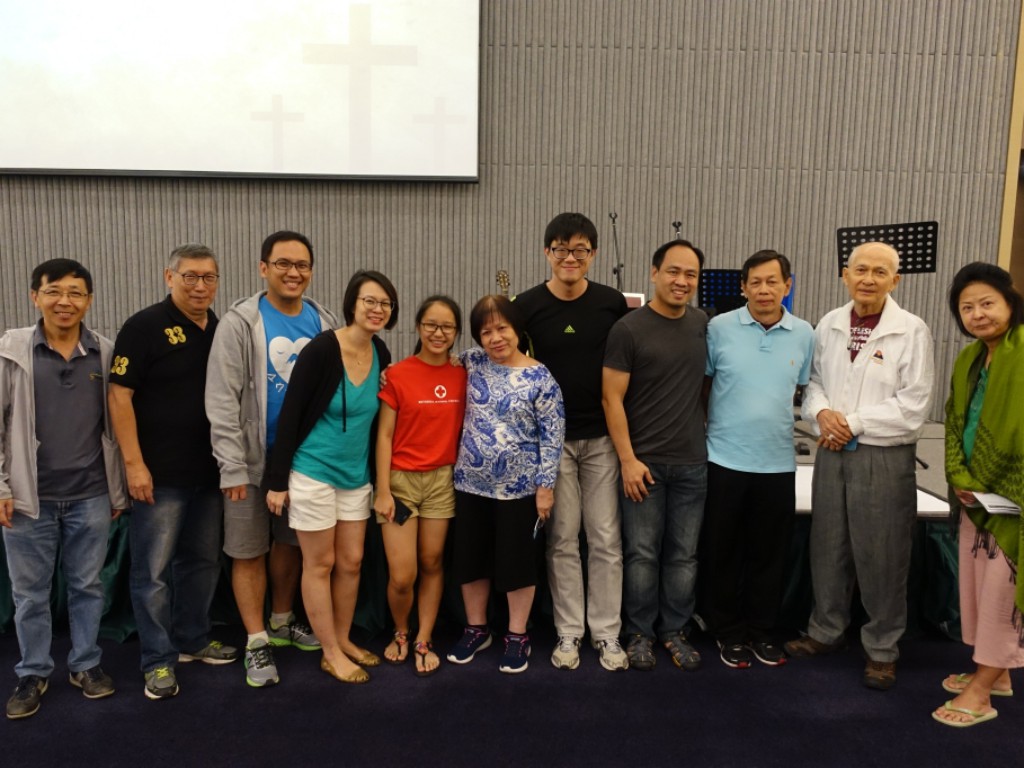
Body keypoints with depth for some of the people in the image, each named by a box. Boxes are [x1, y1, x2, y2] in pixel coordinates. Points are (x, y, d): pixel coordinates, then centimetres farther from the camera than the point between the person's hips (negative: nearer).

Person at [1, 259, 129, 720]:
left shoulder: (106, 354, 0)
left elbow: (115, 425, 4)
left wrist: (118, 490, 6)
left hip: (90, 496, 1)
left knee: (88, 586, 12)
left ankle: (85, 664, 29)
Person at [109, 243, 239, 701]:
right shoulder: (145, 326, -9)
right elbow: (119, 394, -12)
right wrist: (133, 462, -17)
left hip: (210, 473, 6)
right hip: (160, 475, -6)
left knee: (203, 562, 16)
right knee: (153, 571, 3)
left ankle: (193, 641, 32)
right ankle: (158, 660, 16)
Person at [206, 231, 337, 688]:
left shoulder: (324, 323, 1)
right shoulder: (240, 322, -10)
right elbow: (222, 400, -13)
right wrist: (233, 466, -16)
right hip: (253, 461, -4)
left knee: (291, 544, 17)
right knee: (249, 552, 5)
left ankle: (282, 622, 36)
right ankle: (257, 642, 18)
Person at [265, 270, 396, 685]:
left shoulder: (381, 354, 1)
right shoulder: (321, 349, -18)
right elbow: (289, 414, -15)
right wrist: (277, 480, -13)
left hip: (356, 475, 6)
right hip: (313, 471, -6)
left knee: (352, 561, 14)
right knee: (320, 564, 6)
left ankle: (343, 640, 32)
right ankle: (331, 654, 20)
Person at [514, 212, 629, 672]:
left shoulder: (612, 303, 0)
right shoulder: (527, 306, -4)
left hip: (602, 437, 1)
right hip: (551, 439, -1)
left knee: (606, 539, 5)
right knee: (563, 540, 7)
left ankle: (607, 633, 18)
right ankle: (568, 633, 20)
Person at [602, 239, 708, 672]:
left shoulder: (702, 325, 6)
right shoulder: (629, 329, -8)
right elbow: (611, 398, -9)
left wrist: (705, 427, 11)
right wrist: (628, 459, -12)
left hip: (692, 462, 4)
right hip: (644, 462, -4)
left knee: (683, 554, 11)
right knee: (642, 553, 5)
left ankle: (674, 632, 26)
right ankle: (640, 634, 20)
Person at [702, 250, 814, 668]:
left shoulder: (804, 334, 2)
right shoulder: (719, 328, -5)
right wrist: (709, 426, 2)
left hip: (779, 462, 2)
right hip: (725, 459, -2)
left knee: (770, 553, 12)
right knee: (723, 552, 9)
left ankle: (762, 631, 29)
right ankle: (729, 633, 25)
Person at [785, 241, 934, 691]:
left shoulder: (912, 331, -7)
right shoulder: (829, 325, 6)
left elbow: (913, 405, -11)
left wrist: (853, 424, -12)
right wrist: (822, 413, -8)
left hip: (884, 457, -4)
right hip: (832, 451, 4)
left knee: (881, 556, 4)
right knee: (828, 547, 13)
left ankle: (882, 649, 21)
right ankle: (827, 631, 30)